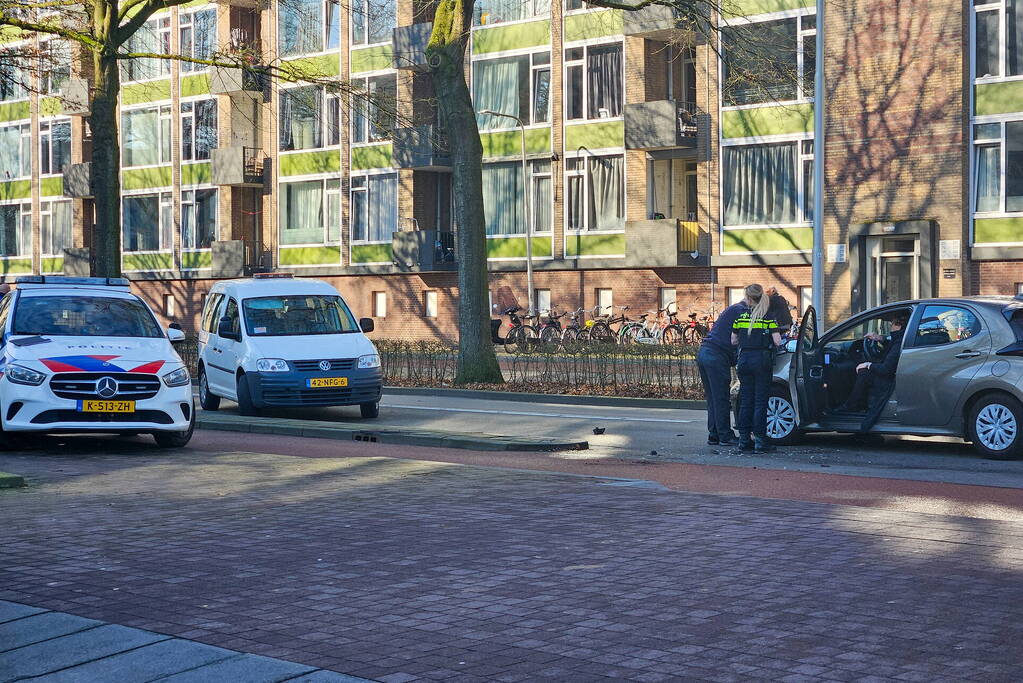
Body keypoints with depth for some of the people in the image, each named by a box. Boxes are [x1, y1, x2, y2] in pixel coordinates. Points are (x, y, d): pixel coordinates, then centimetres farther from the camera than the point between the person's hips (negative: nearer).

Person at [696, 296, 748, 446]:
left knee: (713, 399, 13)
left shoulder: (732, 309, 26)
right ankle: (725, 436, 0)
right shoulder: (740, 311, -5)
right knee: (721, 399, -4)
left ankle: (714, 435, 15)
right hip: (717, 356, -10)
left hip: (703, 353, 10)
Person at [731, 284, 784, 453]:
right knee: (760, 401, 0)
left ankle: (744, 440, 11)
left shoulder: (740, 318, 4)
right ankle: (760, 441, -2)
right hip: (762, 360, -3)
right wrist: (768, 339, 12)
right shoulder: (768, 318, -4)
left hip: (744, 359, 3)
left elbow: (734, 341, 10)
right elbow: (777, 342, -9)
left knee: (745, 401, 9)